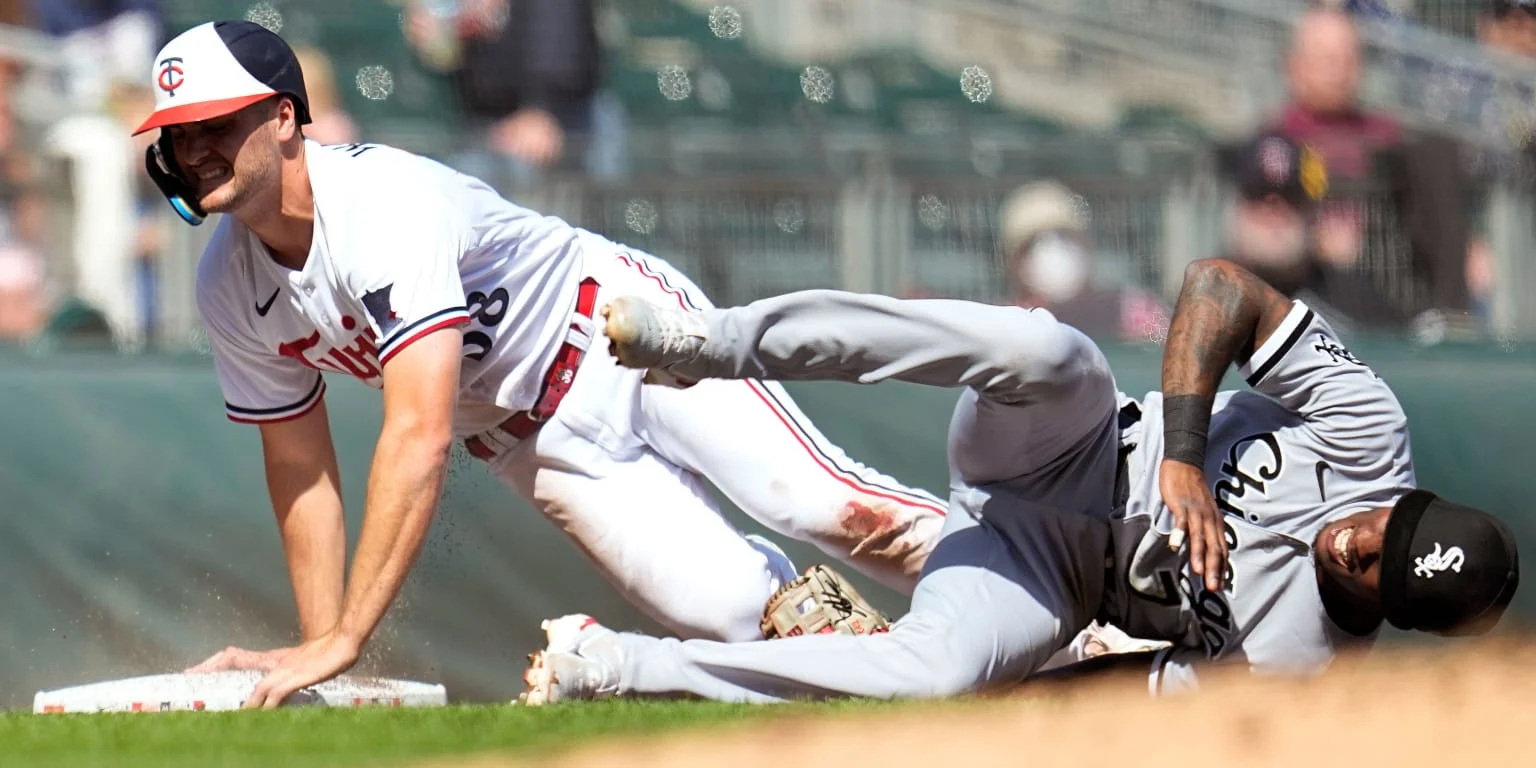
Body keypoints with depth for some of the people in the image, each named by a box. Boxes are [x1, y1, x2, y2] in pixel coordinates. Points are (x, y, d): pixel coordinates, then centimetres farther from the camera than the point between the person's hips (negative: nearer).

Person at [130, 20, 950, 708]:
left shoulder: (383, 201, -32)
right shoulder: (229, 292, -8)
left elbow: (419, 437, -40)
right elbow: (299, 468, 5)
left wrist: (344, 639, -41)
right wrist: (317, 649, -3)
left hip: (623, 331, -5)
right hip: (528, 442, 5)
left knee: (831, 511, -21)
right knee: (734, 614, -13)